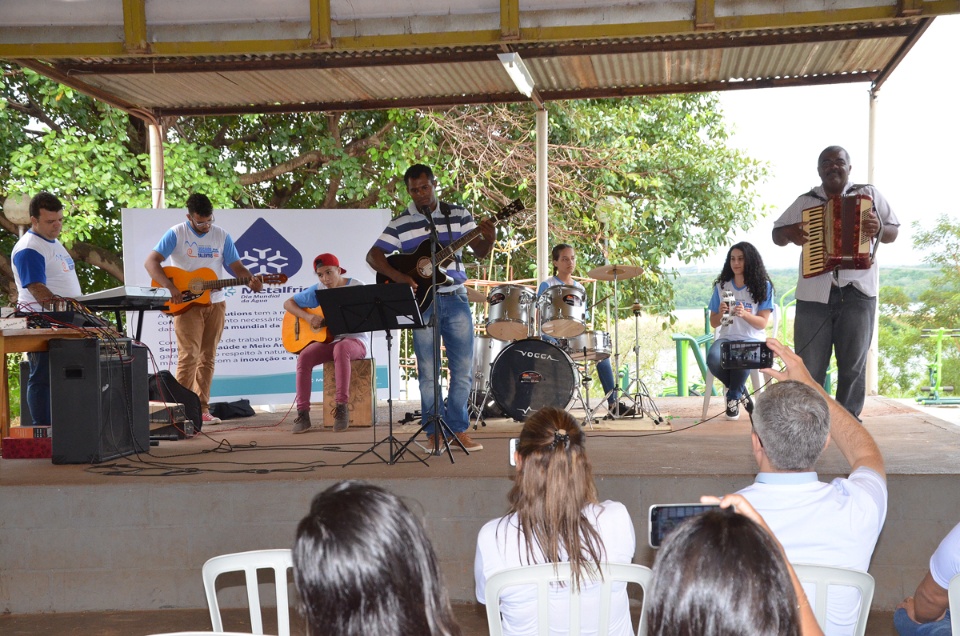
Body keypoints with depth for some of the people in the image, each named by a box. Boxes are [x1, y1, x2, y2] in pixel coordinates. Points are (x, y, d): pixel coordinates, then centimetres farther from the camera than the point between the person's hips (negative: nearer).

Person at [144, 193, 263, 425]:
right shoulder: (176, 234, -5)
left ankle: (202, 408, 11)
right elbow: (151, 262, -12)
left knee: (208, 357, 6)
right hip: (187, 302, -4)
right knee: (189, 354, -12)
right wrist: (171, 288, -24)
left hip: (214, 303, 4)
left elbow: (237, 267, 5)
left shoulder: (221, 236, 6)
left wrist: (251, 280, -16)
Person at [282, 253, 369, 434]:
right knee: (304, 356, -26)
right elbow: (288, 303, 10)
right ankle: (302, 413, -23)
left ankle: (342, 407, -35)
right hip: (328, 339, 4)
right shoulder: (317, 290, 5)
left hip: (355, 339, -4)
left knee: (341, 348, -39)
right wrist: (307, 316, -8)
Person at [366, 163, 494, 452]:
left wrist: (489, 239, -19)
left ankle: (458, 429, 16)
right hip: (421, 301, -1)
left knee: (463, 368, 3)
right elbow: (373, 255, -1)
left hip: (455, 299, 2)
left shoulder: (458, 214, 6)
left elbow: (479, 252, 3)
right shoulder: (400, 223, 2)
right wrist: (397, 276, -17)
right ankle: (434, 432, 13)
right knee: (428, 371, 2)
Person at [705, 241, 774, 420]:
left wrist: (745, 314, -24)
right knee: (713, 359, -33)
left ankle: (733, 397, -7)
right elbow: (713, 323, 10)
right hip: (726, 338, 3)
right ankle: (741, 392, -3)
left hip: (753, 339, -2)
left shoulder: (763, 286, 2)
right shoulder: (721, 286, 9)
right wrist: (720, 314, -14)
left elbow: (762, 323, -3)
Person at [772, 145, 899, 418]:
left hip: (857, 292, -1)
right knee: (809, 366, 3)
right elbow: (776, 234, 15)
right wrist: (789, 233, -8)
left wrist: (878, 228, -15)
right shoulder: (805, 202, 11)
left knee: (853, 365, 3)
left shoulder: (869, 194, 7)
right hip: (814, 292, 1)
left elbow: (894, 232, 8)